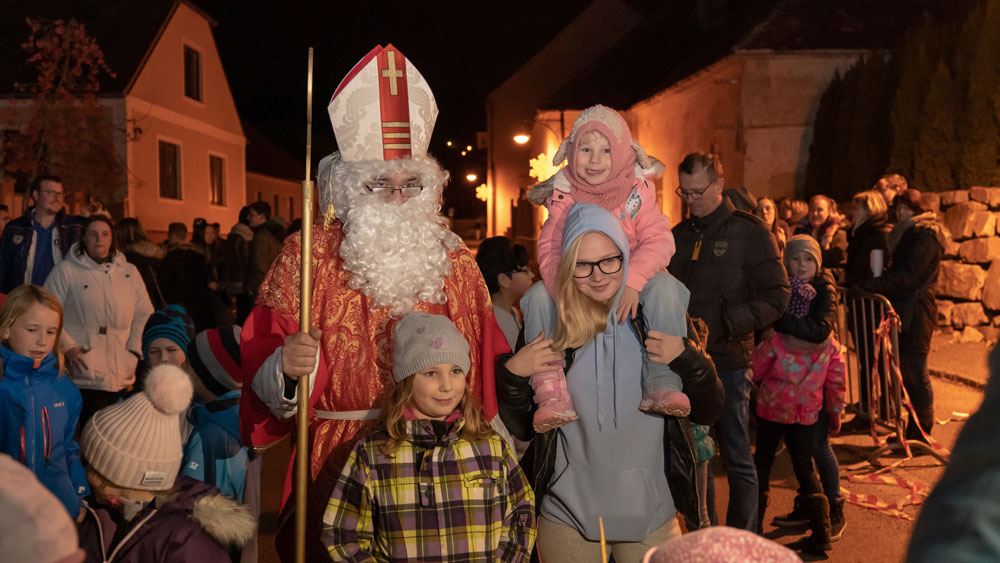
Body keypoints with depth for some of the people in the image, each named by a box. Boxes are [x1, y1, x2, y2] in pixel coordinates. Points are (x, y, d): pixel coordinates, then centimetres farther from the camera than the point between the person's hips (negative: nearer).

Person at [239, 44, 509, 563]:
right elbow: (264, 377, -6)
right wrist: (287, 367, -25)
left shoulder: (455, 261, 6)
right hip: (339, 462, -2)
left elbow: (481, 373, 13)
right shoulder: (307, 257, -2)